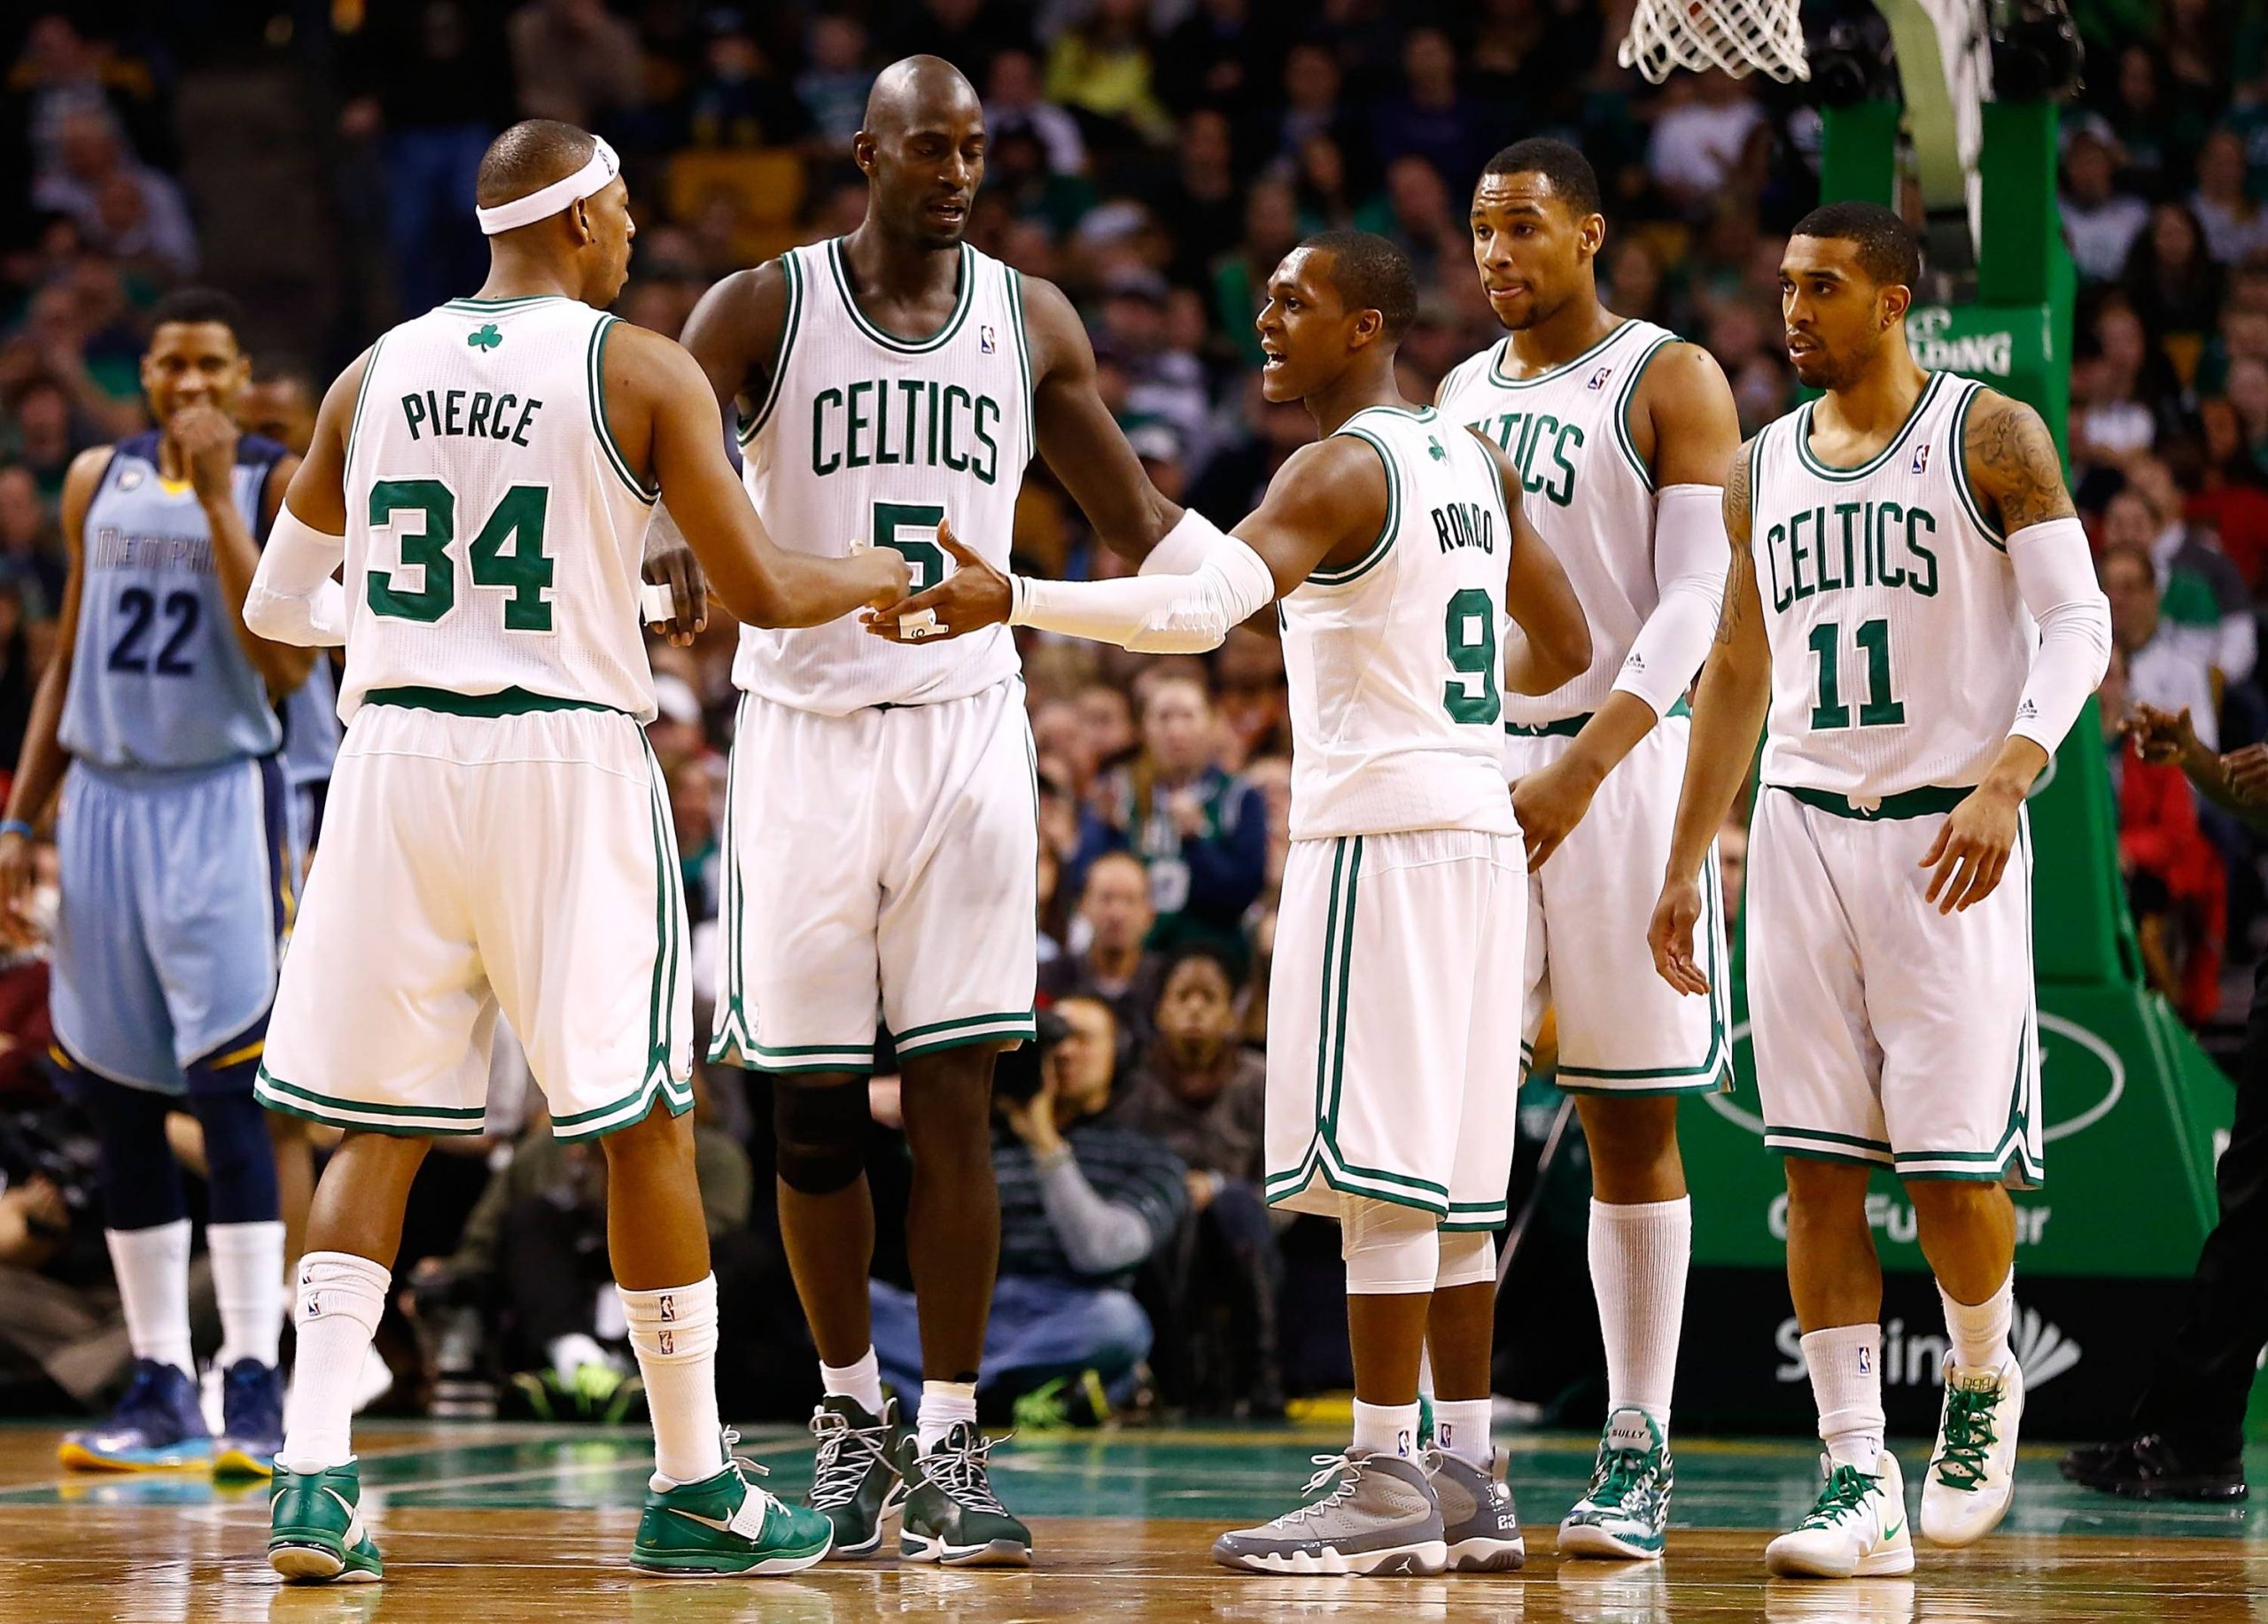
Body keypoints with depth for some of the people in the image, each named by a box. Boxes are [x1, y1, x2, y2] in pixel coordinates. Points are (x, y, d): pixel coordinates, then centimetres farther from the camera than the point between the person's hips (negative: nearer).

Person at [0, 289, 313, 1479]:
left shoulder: (279, 485, -4)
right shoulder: (98, 482, 11)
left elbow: (286, 664, -15)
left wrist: (216, 497, -18)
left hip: (220, 801, -5)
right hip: (103, 795, 5)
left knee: (227, 1094, -12)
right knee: (118, 1105, 6)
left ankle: (253, 1383, -13)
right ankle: (159, 1389, 13)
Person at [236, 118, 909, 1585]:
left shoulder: (377, 373, 9)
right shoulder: (643, 371, -3)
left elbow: (279, 605, 15)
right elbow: (759, 595, -6)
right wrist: (875, 580, 15)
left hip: (398, 751, 4)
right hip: (567, 759, -4)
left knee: (380, 1128, 8)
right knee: (646, 1123, 5)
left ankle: (314, 1476, -2)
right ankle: (693, 1490, 10)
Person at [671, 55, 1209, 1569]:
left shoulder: (1030, 320, 6)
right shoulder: (761, 309, -2)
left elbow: (1139, 520, 14)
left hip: (964, 728, 1)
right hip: (804, 727, -1)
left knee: (955, 1102, -5)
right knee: (813, 1106, 4)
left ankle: (951, 1445, -2)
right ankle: (852, 1413, 22)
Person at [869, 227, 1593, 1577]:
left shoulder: (1343, 470, -12)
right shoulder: (1476, 461, 15)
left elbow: (1201, 608, -28)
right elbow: (1565, 647, 24)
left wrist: (1015, 601, -34)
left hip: (1379, 835, -9)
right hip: (1478, 825, 9)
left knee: (1378, 1162, -7)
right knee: (1446, 1173, 11)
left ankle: (1387, 1481, -7)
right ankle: (1468, 1479, 13)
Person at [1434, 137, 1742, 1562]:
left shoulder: (1672, 382, -3)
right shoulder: (1461, 394, 15)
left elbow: (1691, 606, -12)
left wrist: (1579, 772, -23)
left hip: (1620, 765, -5)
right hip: (1470, 765, 5)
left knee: (1631, 1120, 0)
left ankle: (1637, 1455, 4)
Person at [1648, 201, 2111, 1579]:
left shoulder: (1991, 436, -2)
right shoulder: (1765, 468, 14)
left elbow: (2078, 621, -9)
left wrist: (2007, 776, -24)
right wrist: (1684, 867, 16)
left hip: (1947, 840, -5)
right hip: (1803, 831, 5)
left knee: (1956, 1169, -7)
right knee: (1819, 1168, -2)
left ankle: (1984, 1379, 23)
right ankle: (1862, 1487, -1)